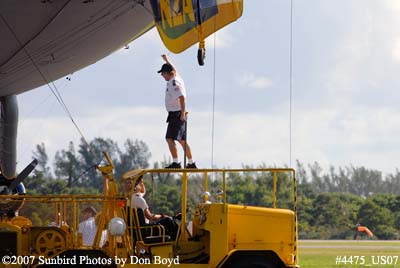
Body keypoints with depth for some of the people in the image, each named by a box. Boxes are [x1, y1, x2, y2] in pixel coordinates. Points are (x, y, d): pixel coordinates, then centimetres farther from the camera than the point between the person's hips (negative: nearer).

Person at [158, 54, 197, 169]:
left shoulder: (173, 83, -16)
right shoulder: (177, 77, 12)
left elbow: (182, 98, -26)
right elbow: (174, 70, 37)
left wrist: (182, 114, -28)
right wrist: (167, 60, 51)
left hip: (176, 115, -10)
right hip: (179, 115, 10)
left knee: (170, 139, -14)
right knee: (182, 140, 14)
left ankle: (175, 162, -20)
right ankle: (191, 163, 17)